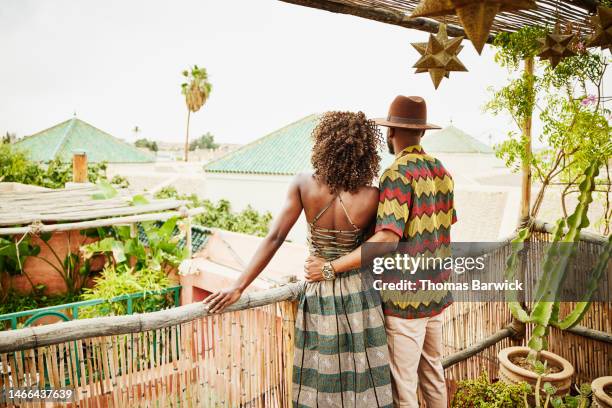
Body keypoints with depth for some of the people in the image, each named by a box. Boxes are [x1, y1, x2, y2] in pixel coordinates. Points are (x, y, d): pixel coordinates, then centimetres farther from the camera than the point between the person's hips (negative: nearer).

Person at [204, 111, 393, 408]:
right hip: (358, 296, -1)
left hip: (318, 296, 2)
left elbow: (274, 238, -14)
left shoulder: (303, 185, -12)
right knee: (362, 383, 15)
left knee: (320, 382, 17)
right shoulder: (371, 197, -16)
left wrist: (239, 287, -10)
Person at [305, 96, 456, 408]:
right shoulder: (441, 170, 5)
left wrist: (330, 267, -27)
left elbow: (387, 240, -29)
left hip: (405, 299, -8)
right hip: (436, 292, 8)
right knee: (432, 370, 23)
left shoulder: (398, 174, -19)